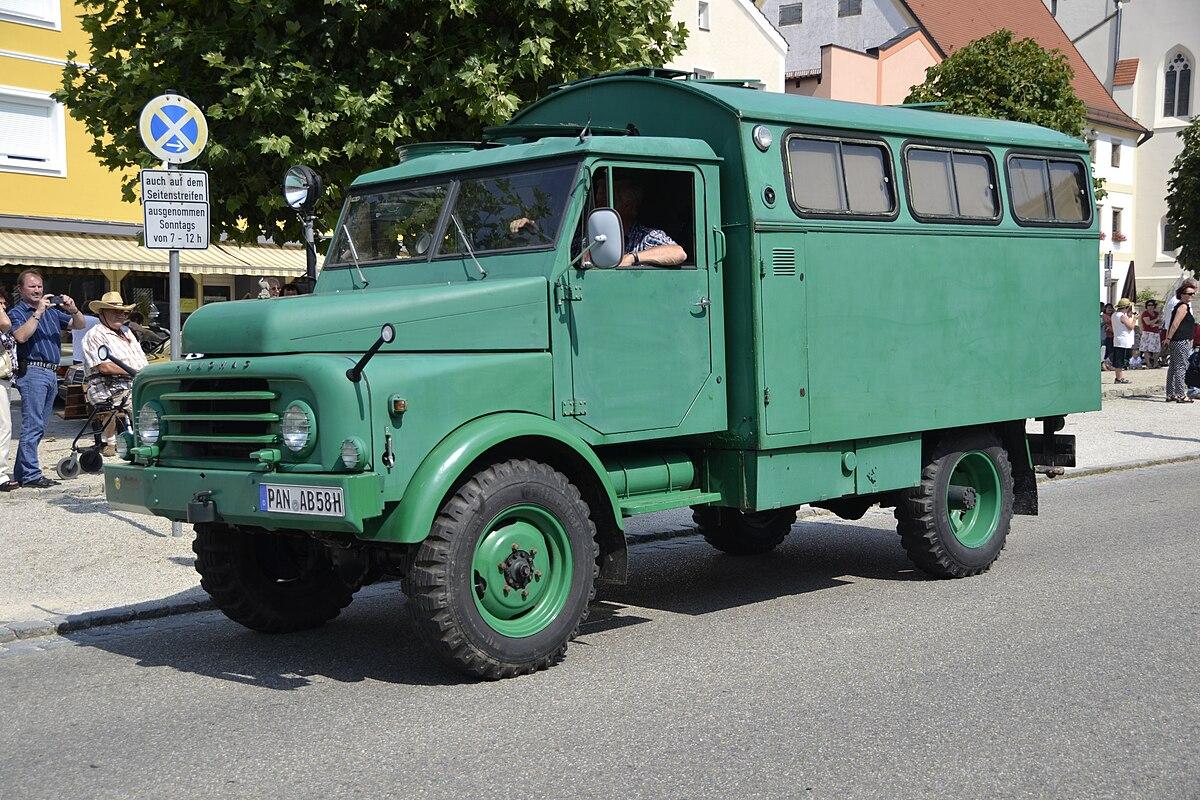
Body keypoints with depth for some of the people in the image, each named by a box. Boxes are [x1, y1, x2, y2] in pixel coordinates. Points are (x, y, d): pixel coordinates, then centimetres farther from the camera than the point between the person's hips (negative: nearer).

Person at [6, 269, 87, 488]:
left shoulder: (52, 311, 19)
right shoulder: (17, 313, 0)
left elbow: (79, 325, 16)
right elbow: (21, 336, -19)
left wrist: (73, 310, -3)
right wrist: (38, 312, -18)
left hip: (52, 373, 7)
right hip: (32, 371, -7)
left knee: (38, 426, 9)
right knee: (33, 425, -10)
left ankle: (21, 473, 15)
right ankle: (31, 475, -9)